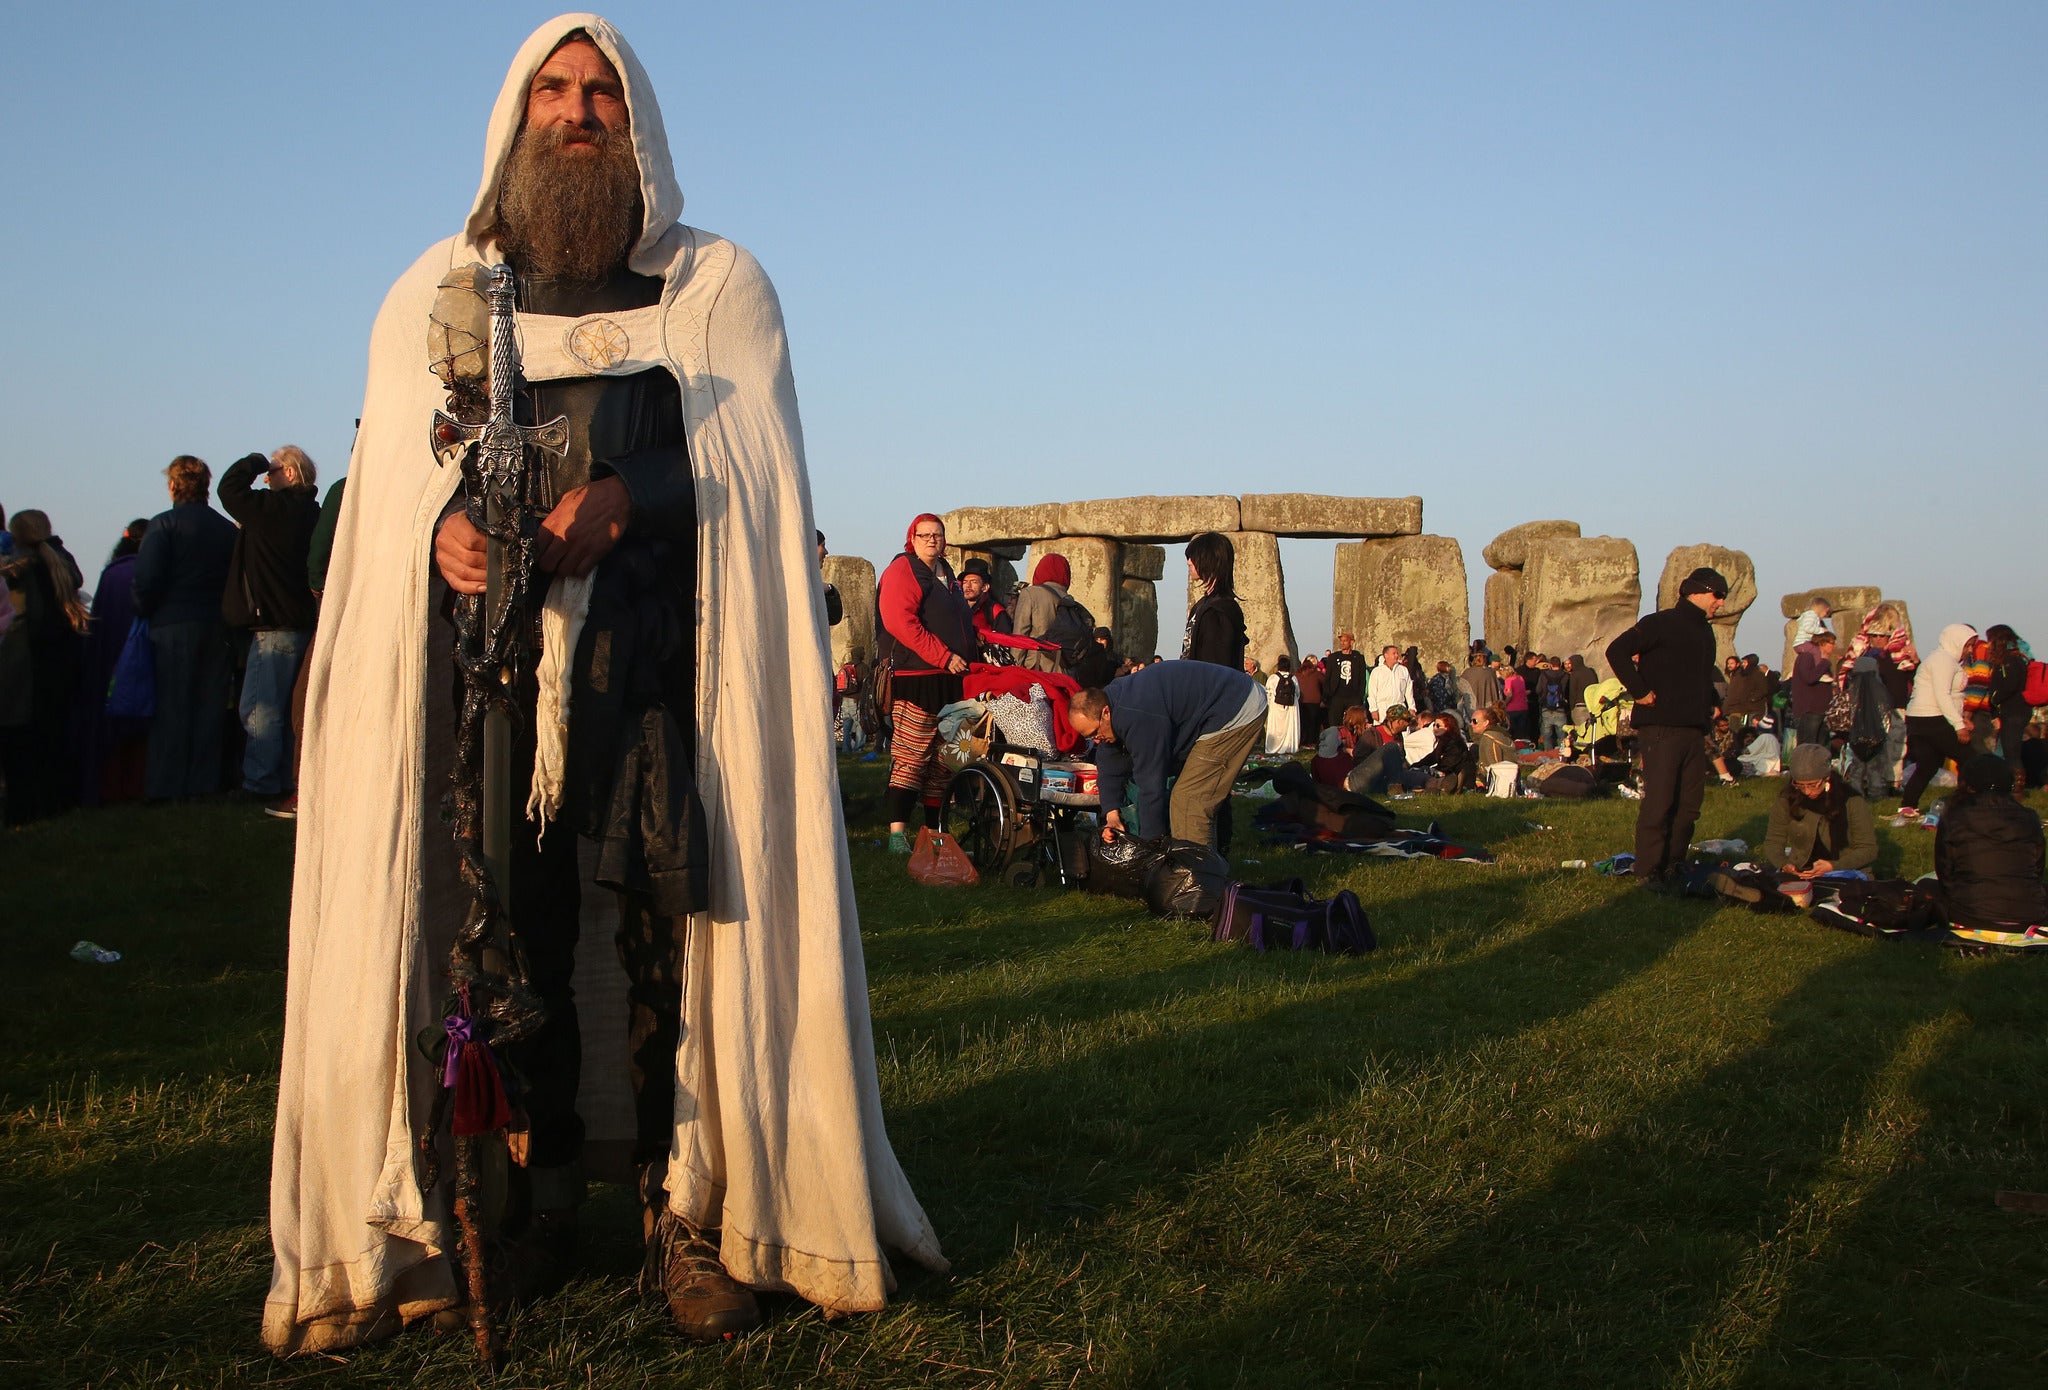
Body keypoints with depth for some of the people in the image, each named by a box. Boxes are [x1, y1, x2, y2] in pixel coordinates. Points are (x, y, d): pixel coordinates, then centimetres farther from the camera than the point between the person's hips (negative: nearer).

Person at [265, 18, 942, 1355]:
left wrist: (625, 495, -18)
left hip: (663, 649, -1)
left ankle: (686, 1204, -3)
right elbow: (398, 458, 8)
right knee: (517, 908, -4)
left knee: (670, 910, -10)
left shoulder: (720, 285, 15)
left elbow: (743, 455, 1)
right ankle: (542, 1181, 9)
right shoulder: (438, 291, 20)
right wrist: (444, 522, -16)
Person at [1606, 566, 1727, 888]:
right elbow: (1617, 650, -16)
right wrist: (1639, 691, -16)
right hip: (1661, 728, -8)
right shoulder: (1662, 623, -6)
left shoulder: (1705, 631, 20)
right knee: (1659, 803, -8)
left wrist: (1709, 705, 18)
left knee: (1689, 805, 9)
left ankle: (1674, 867, 19)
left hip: (1695, 731, 8)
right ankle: (1647, 871, -2)